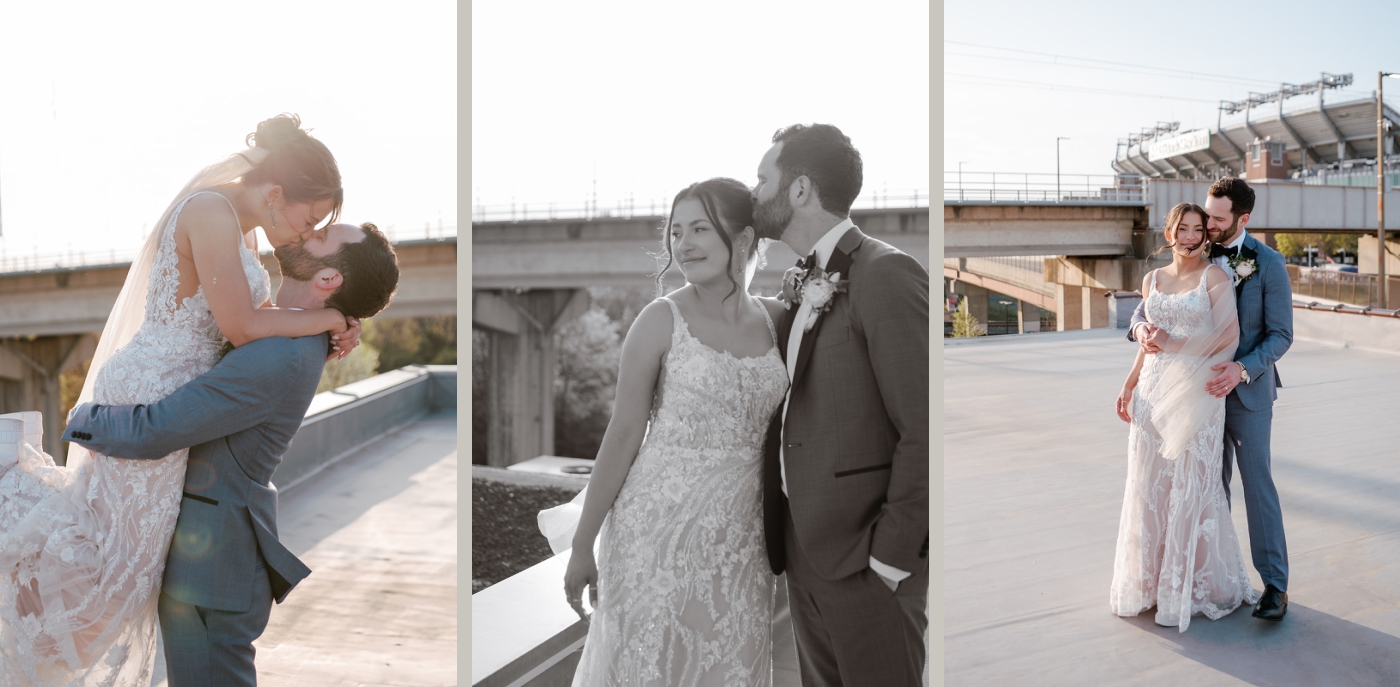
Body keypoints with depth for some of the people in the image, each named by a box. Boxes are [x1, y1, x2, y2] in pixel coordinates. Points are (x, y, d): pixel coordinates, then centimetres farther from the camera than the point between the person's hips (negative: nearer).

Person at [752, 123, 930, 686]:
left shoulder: (886, 275, -15)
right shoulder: (800, 286, 12)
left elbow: (925, 432, -18)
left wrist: (891, 557, -16)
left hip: (867, 559, -8)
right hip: (804, 549, 8)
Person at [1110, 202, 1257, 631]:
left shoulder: (1214, 277, -1)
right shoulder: (1152, 280, 13)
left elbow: (1229, 336, -11)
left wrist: (1176, 345, -15)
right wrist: (1130, 384, 13)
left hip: (1195, 392, -4)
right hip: (1153, 392, 5)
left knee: (1191, 487, 0)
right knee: (1149, 484, 7)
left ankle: (1193, 585, 14)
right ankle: (1150, 580, 19)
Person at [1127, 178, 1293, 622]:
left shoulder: (1269, 264, -9)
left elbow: (1281, 334, -10)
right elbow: (1150, 301, 1)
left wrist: (1242, 369, -26)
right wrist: (1142, 327, -23)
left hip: (1248, 389, -4)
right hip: (1204, 388, 4)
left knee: (1257, 482, -2)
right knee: (1211, 483, 12)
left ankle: (1275, 584, 7)